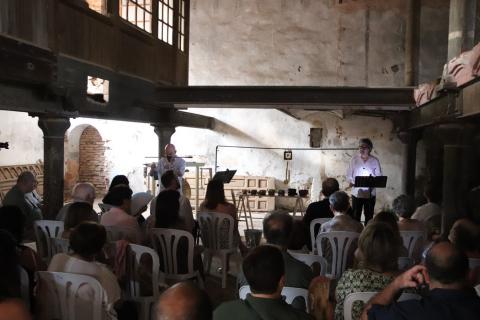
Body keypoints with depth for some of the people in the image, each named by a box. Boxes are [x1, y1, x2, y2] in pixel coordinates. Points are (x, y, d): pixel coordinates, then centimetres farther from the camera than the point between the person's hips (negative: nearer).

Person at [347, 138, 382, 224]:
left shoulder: (375, 161, 1)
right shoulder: (354, 159, 2)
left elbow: (379, 176, 3)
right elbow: (349, 175, 3)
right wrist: (351, 181, -17)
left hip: (370, 193, 0)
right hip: (357, 193, 0)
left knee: (369, 216, 8)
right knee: (355, 216, 1)